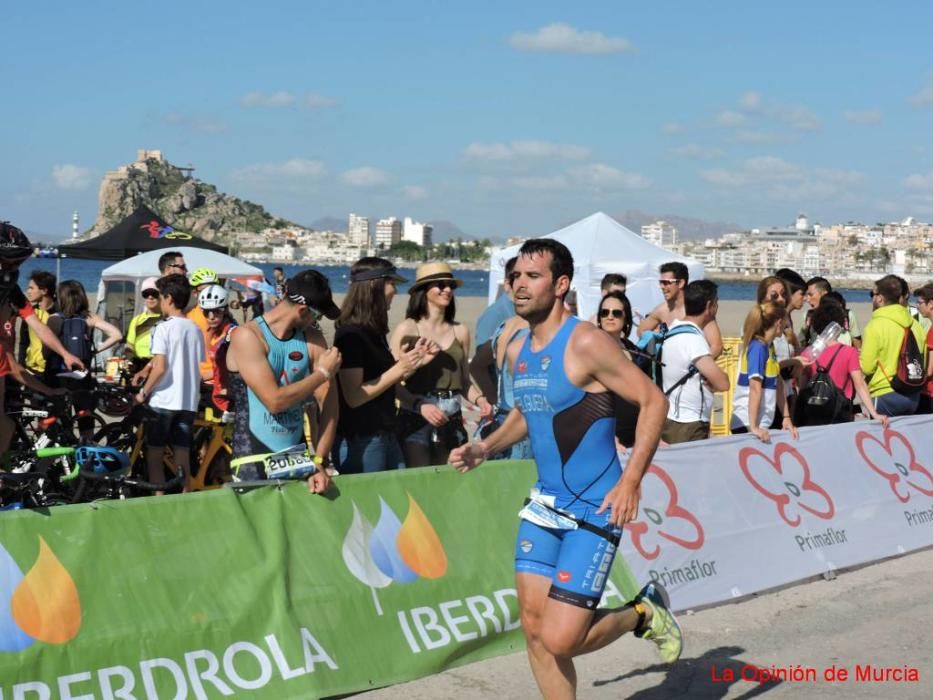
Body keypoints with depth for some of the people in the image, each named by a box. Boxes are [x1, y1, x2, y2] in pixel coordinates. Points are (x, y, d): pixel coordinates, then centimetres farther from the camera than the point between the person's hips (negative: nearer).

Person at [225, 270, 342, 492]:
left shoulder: (313, 339, 5)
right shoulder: (248, 336, -11)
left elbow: (328, 401, -2)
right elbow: (275, 401, -20)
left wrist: (320, 462, -10)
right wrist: (323, 373, -10)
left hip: (298, 456, 4)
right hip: (254, 461, -4)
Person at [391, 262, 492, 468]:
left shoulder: (460, 332, 9)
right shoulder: (406, 330, -3)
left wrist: (479, 399, -2)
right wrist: (420, 406, -23)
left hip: (453, 424, 4)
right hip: (416, 422, -4)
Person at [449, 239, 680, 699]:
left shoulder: (586, 343, -16)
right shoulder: (517, 351, 8)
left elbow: (653, 401, -16)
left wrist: (631, 479, -23)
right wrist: (485, 449, 9)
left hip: (594, 509, -7)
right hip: (544, 504, 7)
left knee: (559, 640, -10)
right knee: (535, 630, 6)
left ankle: (644, 614, 17)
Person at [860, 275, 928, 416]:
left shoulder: (875, 326, -14)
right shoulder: (914, 323, 7)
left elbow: (866, 367, -14)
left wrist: (856, 359, 6)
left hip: (885, 396, -7)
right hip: (913, 395, 7)